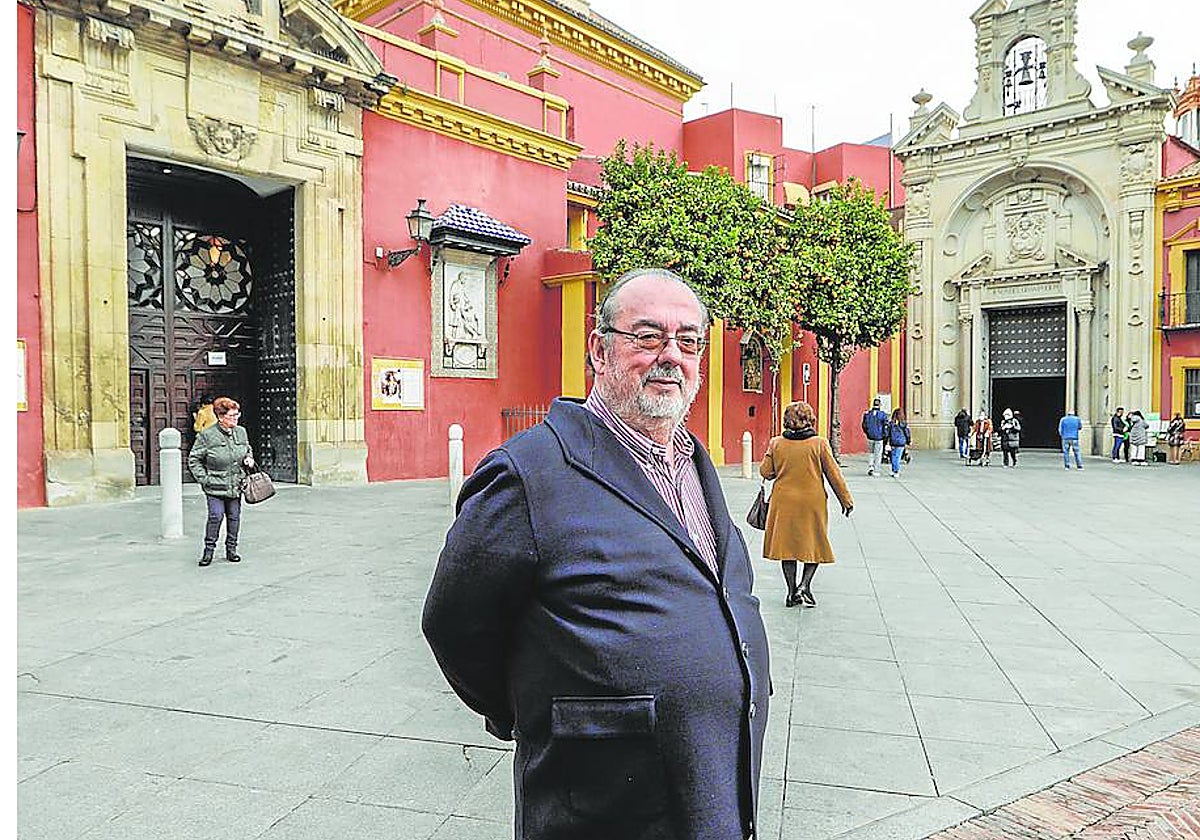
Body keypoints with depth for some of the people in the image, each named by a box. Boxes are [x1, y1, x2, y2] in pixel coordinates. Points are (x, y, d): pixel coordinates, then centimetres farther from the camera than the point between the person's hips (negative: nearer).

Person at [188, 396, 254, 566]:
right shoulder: (207, 435, -9)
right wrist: (204, 479, -8)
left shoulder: (241, 432, 6)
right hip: (215, 486, -4)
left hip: (236, 485, 5)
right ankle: (209, 549, 9)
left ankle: (231, 548, 22)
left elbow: (248, 450, 24)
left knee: (234, 516, 9)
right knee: (215, 516, -9)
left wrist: (249, 459, 2)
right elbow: (194, 460, -2)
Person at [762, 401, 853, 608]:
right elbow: (834, 475, -3)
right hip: (813, 503, -2)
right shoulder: (820, 444, -8)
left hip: (784, 503, 2)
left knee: (788, 544, 12)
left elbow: (765, 471, 1)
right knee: (815, 545, 12)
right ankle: (804, 585, -2)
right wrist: (846, 500, 7)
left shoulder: (776, 443, -3)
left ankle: (792, 591, 15)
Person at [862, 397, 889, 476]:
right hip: (879, 438, -3)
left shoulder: (867, 414, -1)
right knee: (877, 455, 6)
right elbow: (886, 427, -10)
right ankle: (876, 471, 9)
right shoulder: (883, 415, -12)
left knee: (871, 453, 20)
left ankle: (870, 466, 2)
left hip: (870, 438, 3)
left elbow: (864, 426, 5)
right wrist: (885, 435, 6)